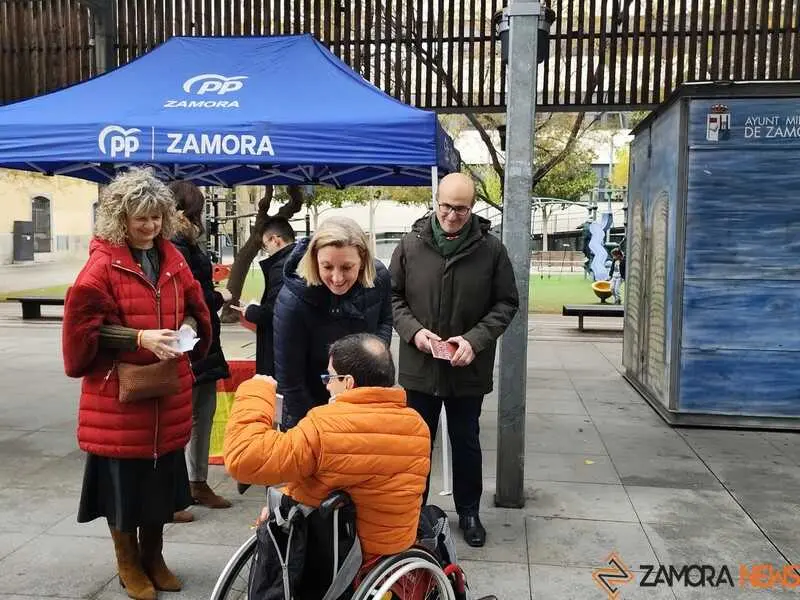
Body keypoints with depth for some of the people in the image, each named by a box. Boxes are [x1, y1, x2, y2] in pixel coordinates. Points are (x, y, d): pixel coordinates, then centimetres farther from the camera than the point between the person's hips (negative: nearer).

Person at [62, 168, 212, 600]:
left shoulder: (173, 260, 7)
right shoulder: (102, 264, -10)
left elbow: (194, 310, 14)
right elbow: (85, 328, -13)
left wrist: (187, 329, -6)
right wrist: (139, 338, -22)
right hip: (118, 395, -5)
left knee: (161, 480, 15)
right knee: (122, 482, 6)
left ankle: (153, 557, 34)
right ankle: (128, 565, 28)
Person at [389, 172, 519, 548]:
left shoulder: (490, 249, -6)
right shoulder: (410, 245, -3)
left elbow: (506, 303, -1)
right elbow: (393, 296, 3)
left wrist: (475, 339, -15)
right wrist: (412, 331, -14)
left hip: (469, 370, 0)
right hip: (419, 366, 1)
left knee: (466, 443, 16)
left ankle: (469, 511, 35)